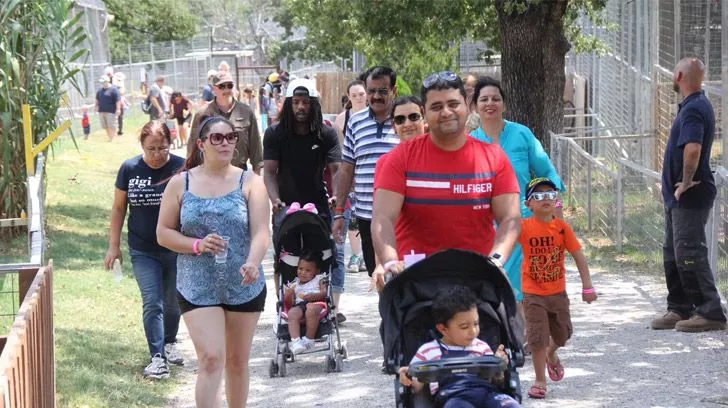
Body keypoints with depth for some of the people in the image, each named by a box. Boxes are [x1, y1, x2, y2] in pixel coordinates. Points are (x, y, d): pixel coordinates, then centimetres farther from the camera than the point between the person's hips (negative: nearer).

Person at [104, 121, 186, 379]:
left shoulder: (182, 168, -10)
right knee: (152, 303, -6)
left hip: (176, 249, 0)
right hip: (143, 251, 0)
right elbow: (119, 208, 5)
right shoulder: (130, 169, -5)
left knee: (173, 302, 15)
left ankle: (169, 343, 38)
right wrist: (114, 245, 3)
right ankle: (158, 357, -4)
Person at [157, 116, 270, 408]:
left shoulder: (250, 182, -1)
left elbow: (261, 232, -11)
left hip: (244, 288, 1)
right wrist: (197, 245, -15)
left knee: (237, 361, 14)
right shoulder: (181, 184, 1)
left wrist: (253, 263, -31)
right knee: (211, 359, -13)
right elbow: (163, 233, 3)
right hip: (197, 288, -1)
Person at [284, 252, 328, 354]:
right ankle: (295, 341, -46)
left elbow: (324, 293, 0)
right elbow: (289, 303, 20)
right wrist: (288, 294, -2)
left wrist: (310, 296, -16)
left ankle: (309, 339, -31)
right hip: (299, 306, 3)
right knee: (292, 313, -33)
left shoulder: (319, 279, 19)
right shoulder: (294, 284, 28)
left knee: (311, 308, -40)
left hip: (316, 304, -3)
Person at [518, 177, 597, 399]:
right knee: (538, 337, -4)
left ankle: (551, 355, 48)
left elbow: (578, 256, -4)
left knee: (563, 333, 14)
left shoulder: (562, 227, -6)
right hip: (533, 293, -3)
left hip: (558, 291, 3)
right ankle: (540, 381, 9)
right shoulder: (524, 227, -11)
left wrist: (587, 286, -7)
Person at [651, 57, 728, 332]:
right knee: (673, 255, 16)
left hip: (689, 196, -11)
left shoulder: (693, 109, -18)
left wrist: (686, 183, -22)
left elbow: (692, 149, -34)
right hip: (678, 196, 11)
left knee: (690, 254, -9)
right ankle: (680, 309, 23)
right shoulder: (695, 105, 15)